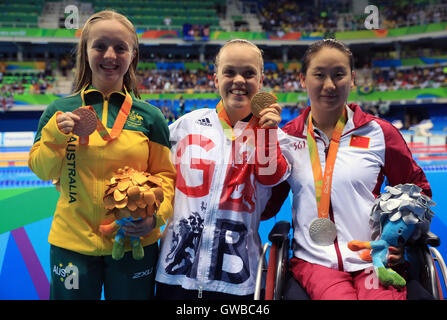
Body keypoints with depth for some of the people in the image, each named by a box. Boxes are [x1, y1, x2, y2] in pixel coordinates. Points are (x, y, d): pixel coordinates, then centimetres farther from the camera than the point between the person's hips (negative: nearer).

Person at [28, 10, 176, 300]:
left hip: (134, 242, 0)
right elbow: (42, 170, 4)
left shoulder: (150, 117, -1)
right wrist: (54, 136, -13)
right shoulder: (60, 111, 1)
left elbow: (165, 175, 1)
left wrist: (157, 214, -15)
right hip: (72, 241, 1)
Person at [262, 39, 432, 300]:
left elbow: (417, 190, 16)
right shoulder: (287, 138, 7)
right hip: (314, 261, 0)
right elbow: (265, 208, 7)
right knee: (337, 295, -29)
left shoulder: (379, 132, 4)